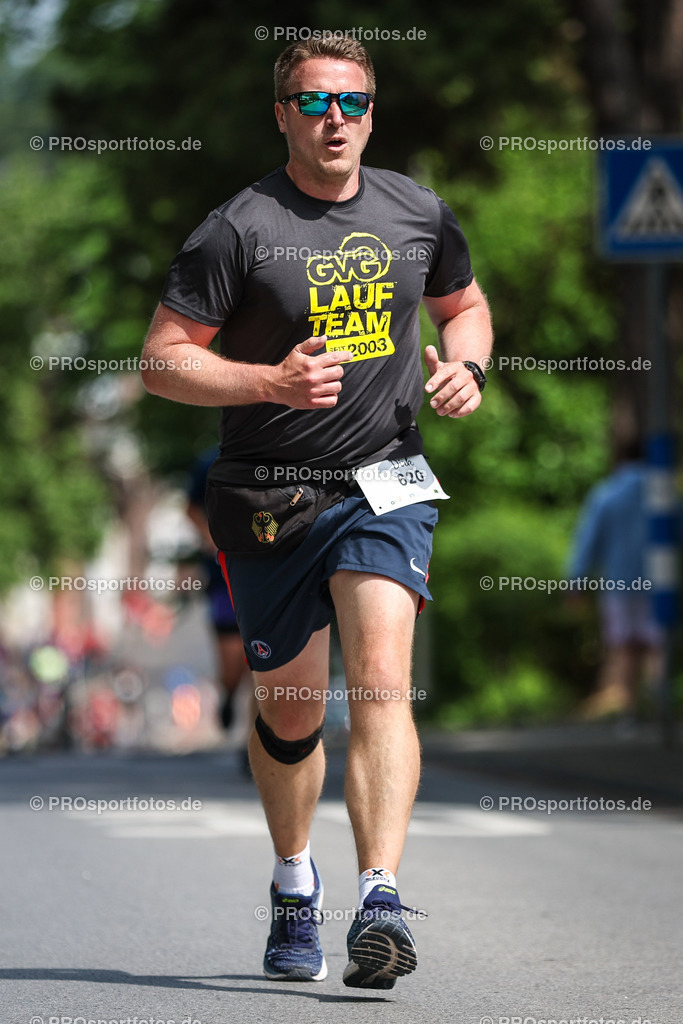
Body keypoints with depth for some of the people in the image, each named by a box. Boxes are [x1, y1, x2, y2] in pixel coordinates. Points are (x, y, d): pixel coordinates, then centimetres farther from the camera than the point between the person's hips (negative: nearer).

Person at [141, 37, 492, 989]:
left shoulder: (418, 213, 5)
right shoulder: (238, 229, -8)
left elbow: (465, 303, 24)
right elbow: (162, 360, -8)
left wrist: (464, 366, 1)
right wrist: (272, 382, -23)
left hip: (384, 485, 1)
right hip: (268, 499, -1)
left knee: (381, 680, -19)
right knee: (292, 707, 10)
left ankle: (381, 902, -27)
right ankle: (295, 887, 35)